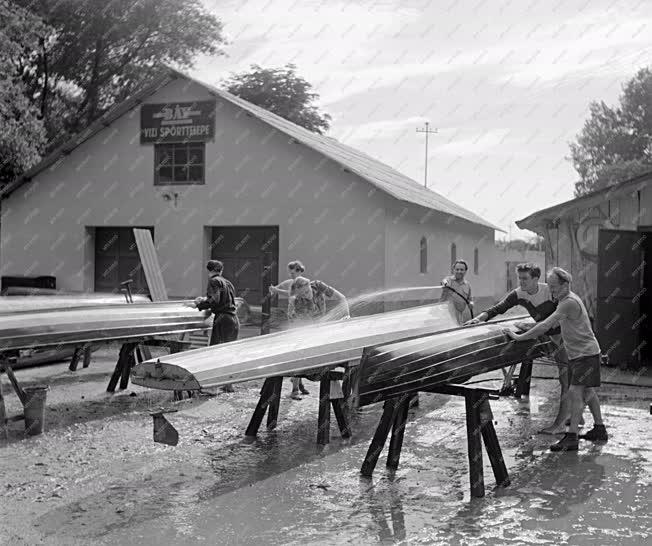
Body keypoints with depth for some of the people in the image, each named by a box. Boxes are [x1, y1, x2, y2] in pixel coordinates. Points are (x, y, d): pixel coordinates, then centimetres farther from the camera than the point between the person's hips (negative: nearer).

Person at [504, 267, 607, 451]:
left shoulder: (570, 302, -23)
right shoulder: (565, 299, 8)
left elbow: (545, 326, -27)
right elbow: (554, 324, 21)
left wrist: (519, 337, -24)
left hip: (586, 353, -10)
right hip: (577, 353, 10)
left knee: (575, 392, -14)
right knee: (587, 391, 18)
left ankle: (571, 438, -14)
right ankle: (599, 429, 30)